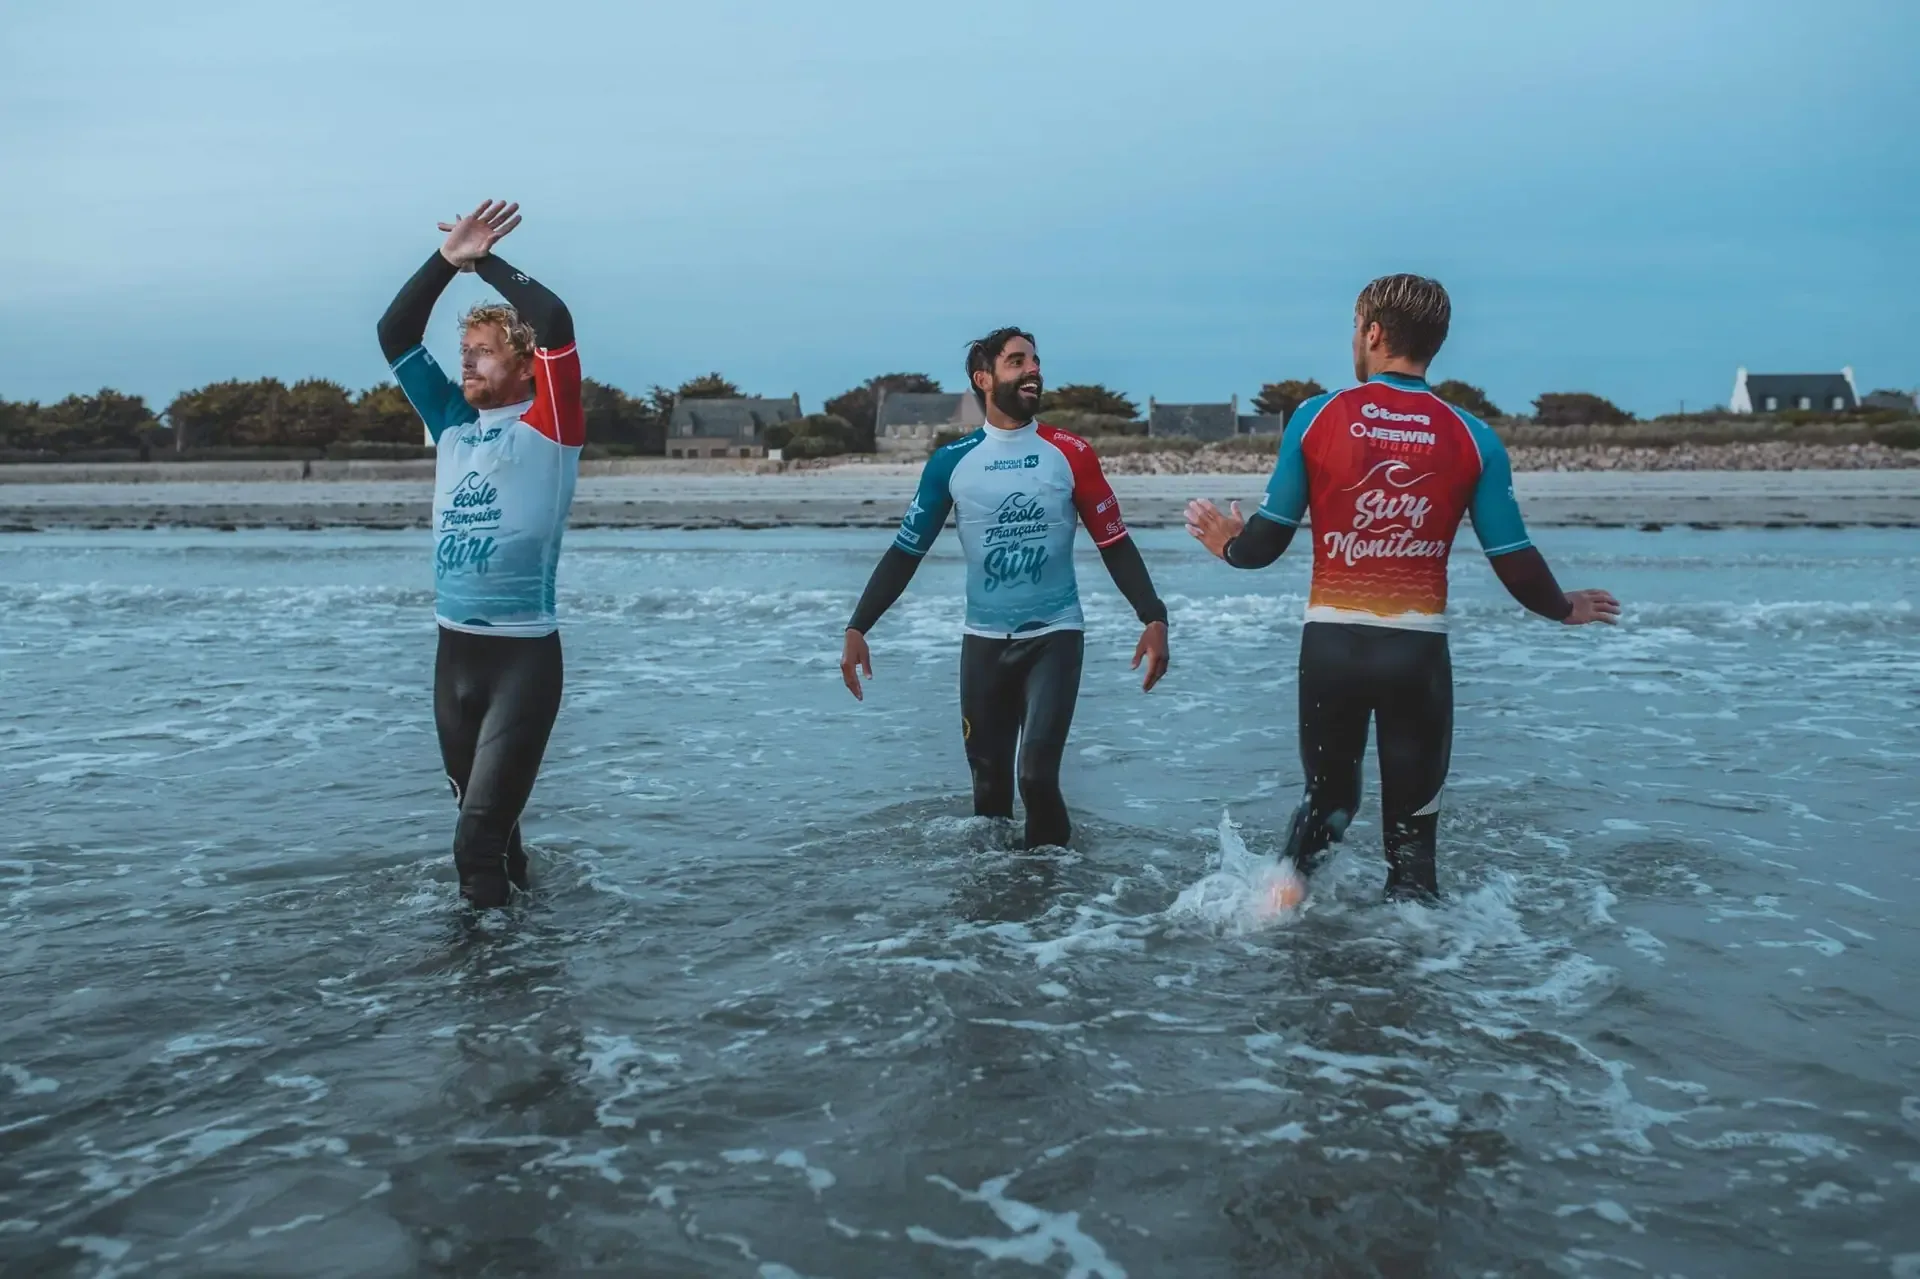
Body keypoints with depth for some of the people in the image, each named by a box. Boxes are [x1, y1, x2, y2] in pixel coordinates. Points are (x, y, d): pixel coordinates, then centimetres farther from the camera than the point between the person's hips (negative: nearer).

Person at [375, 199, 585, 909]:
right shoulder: (452, 420, 10)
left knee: (481, 829, -10)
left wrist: (488, 260, -5)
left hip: (524, 653, -7)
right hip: (454, 647, 7)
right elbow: (395, 334, 9)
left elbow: (555, 321, -18)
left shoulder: (547, 423, -5)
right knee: (478, 812, 19)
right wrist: (448, 259, -1)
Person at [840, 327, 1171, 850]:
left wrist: (1153, 618, -13)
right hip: (984, 640, 2)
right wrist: (857, 629, -4)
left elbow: (1115, 544, -1)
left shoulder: (1070, 453, -4)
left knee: (1037, 774, -14)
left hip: (1055, 635, -2)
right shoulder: (951, 461, -2)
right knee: (988, 782, 9)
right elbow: (906, 552, 2)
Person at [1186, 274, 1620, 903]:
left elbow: (1266, 542, -2)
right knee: (1412, 821, 13)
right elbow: (1515, 562, 1)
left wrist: (1227, 545, 21)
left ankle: (1286, 890, 0)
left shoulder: (1315, 417, -3)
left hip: (1331, 643, 1)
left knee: (1327, 796, 20)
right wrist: (1565, 608, 21)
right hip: (1417, 649, 0)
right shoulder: (1472, 438, -2)